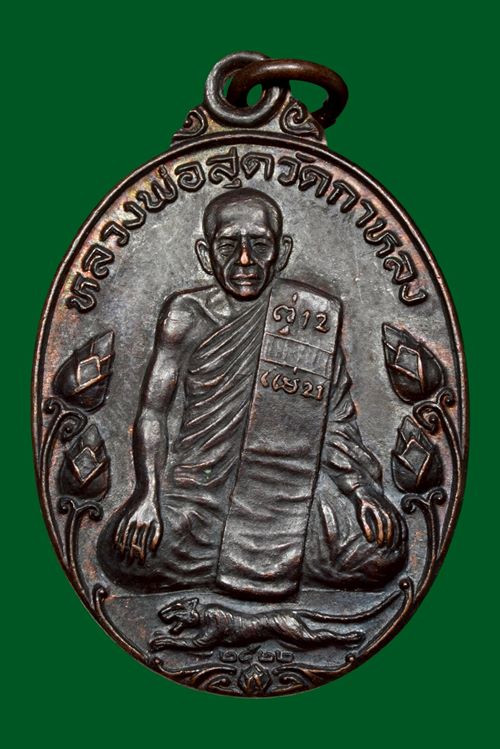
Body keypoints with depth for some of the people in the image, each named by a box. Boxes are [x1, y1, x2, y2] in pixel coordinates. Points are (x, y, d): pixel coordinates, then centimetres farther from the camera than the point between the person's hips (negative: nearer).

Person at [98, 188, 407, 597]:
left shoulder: (315, 315, 2)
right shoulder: (187, 314, 1)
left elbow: (337, 419, 5)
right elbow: (153, 410, -1)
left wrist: (362, 489, -8)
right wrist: (149, 493, -14)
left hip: (292, 479, 1)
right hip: (203, 480, 0)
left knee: (381, 550, -18)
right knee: (129, 557, -20)